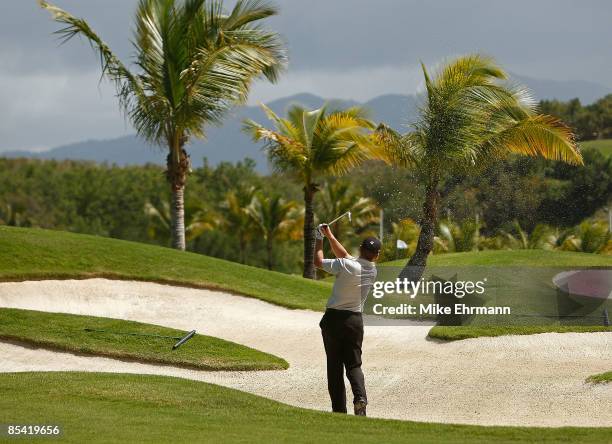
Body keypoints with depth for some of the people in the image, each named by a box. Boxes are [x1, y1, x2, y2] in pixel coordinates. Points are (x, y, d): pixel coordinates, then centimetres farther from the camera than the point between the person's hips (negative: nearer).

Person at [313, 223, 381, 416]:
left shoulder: (346, 266, -17)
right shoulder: (373, 271, 1)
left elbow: (318, 261, -6)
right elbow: (344, 255, 13)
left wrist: (319, 239, 7)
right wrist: (330, 236, 19)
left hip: (333, 318, -3)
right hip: (355, 319, 3)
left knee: (335, 365, 5)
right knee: (354, 364, 7)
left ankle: (339, 410, 1)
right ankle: (360, 397, -20)